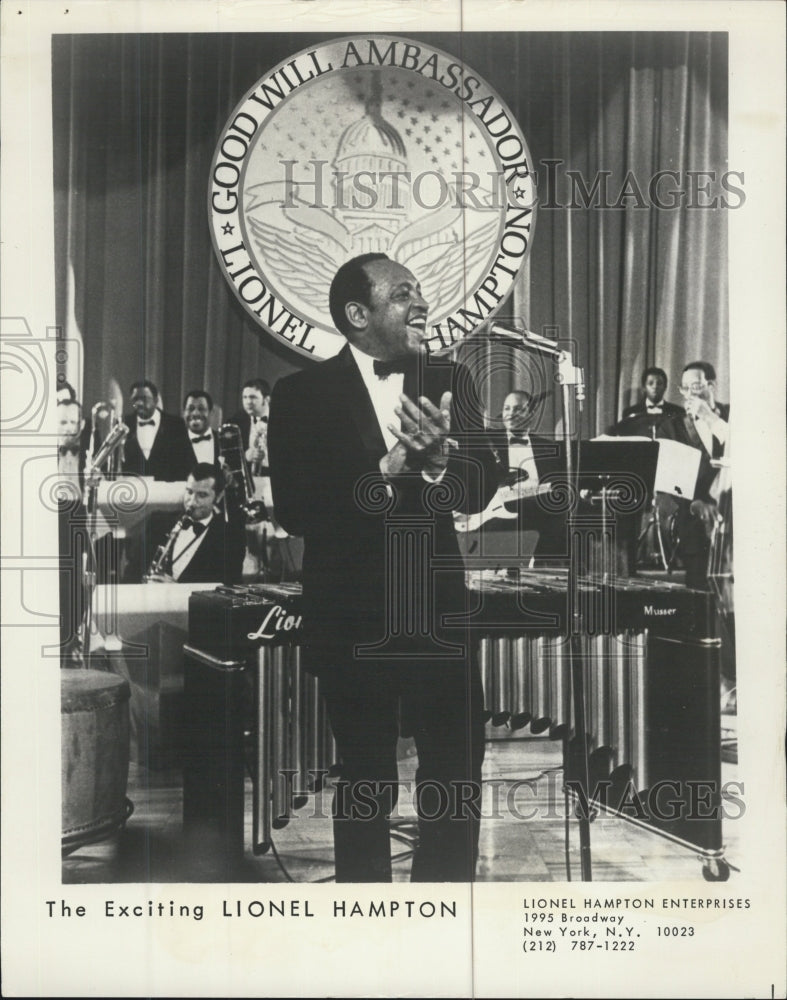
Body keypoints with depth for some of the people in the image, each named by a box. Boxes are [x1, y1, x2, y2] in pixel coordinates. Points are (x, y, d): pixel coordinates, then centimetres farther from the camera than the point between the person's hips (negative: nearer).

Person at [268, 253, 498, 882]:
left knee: (457, 779, 6)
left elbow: (481, 491, -2)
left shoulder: (450, 382, 6)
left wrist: (438, 458, -23)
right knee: (366, 784, 12)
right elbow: (294, 510, -13)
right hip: (353, 617, -2)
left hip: (439, 612, 3)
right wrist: (386, 472, -21)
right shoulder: (302, 395, -4)